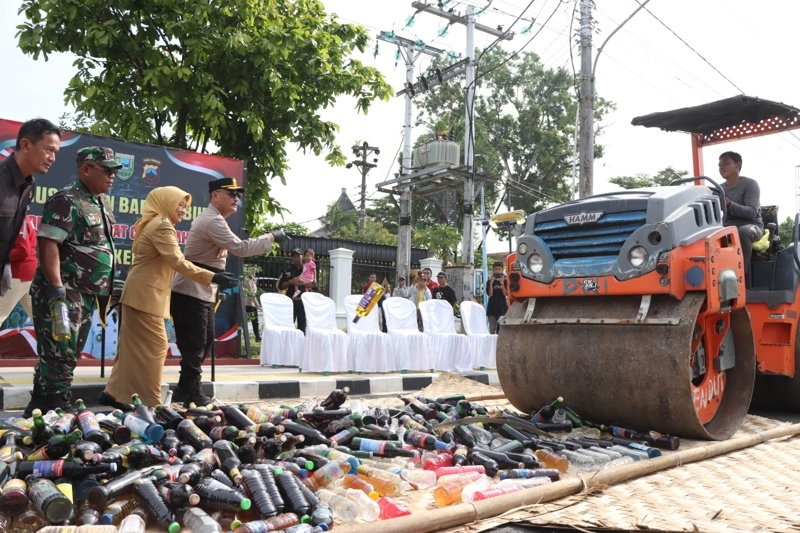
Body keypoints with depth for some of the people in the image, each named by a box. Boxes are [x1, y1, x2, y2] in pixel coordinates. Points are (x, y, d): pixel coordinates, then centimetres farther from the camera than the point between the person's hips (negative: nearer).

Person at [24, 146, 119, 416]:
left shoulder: (99, 203, 14)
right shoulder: (66, 201, -12)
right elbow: (48, 244, -20)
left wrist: (104, 291, 20)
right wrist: (56, 289, -27)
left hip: (87, 294, 9)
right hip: (64, 293, -9)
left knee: (69, 355, 13)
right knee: (60, 356, -6)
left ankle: (40, 410, 24)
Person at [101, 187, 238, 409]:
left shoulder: (154, 224, 19)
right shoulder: (162, 226, -14)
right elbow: (178, 262, -25)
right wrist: (214, 277, -30)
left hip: (140, 294, 10)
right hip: (145, 295, -10)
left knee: (134, 346, 13)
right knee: (155, 346, -7)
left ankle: (114, 393, 18)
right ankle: (150, 404, -3)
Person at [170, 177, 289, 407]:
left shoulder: (213, 219, 18)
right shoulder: (212, 220, -18)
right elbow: (240, 248, -26)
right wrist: (271, 237, -19)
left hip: (203, 292, 11)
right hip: (190, 292, -11)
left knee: (204, 343, 14)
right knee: (194, 345, -4)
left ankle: (185, 391, 22)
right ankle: (191, 393, 6)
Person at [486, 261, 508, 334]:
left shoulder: (504, 281, 4)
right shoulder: (490, 281, 3)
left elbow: (505, 294, -6)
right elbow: (490, 294, -7)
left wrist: (502, 283, -18)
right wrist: (491, 283, -18)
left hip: (502, 306, 0)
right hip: (492, 306, 0)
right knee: (492, 328, 0)